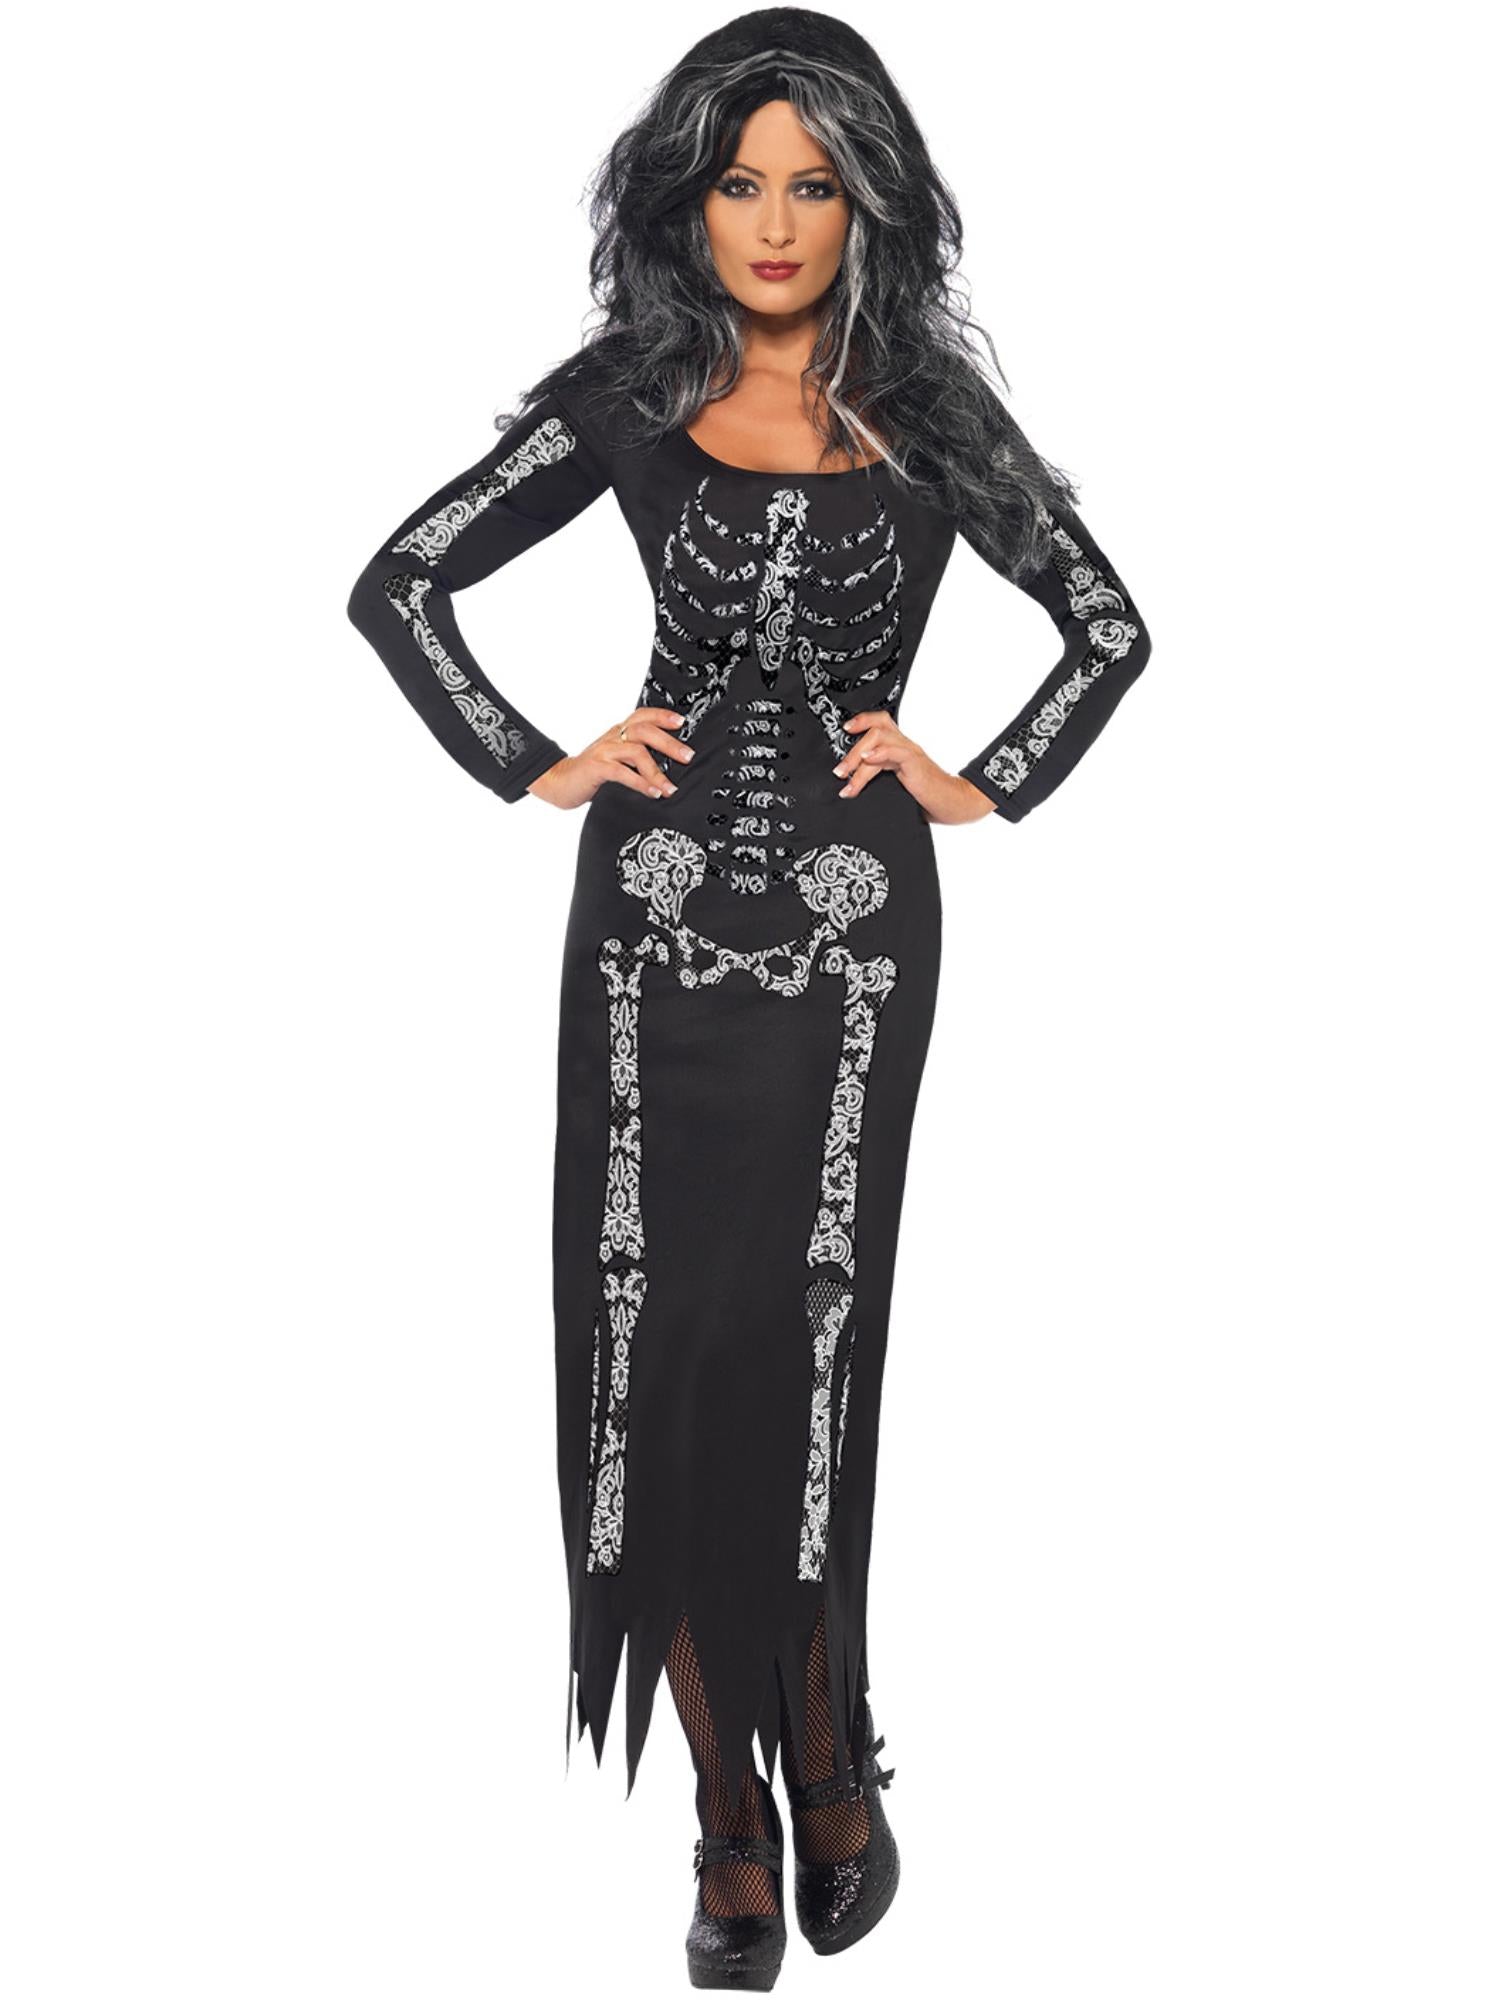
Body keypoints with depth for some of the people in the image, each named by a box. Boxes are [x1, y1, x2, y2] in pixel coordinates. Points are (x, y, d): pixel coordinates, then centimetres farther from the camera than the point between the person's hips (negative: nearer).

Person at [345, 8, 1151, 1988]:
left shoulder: (927, 411, 6)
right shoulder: (627, 394, 6)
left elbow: (1109, 624, 14)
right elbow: (400, 583, 9)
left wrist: (987, 786, 5)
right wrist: (536, 768, 2)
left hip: (852, 915, -1)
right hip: (659, 905, 1)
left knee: (810, 1339, -4)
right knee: (655, 1334, -2)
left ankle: (823, 1759, 15)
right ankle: (731, 1804, 9)